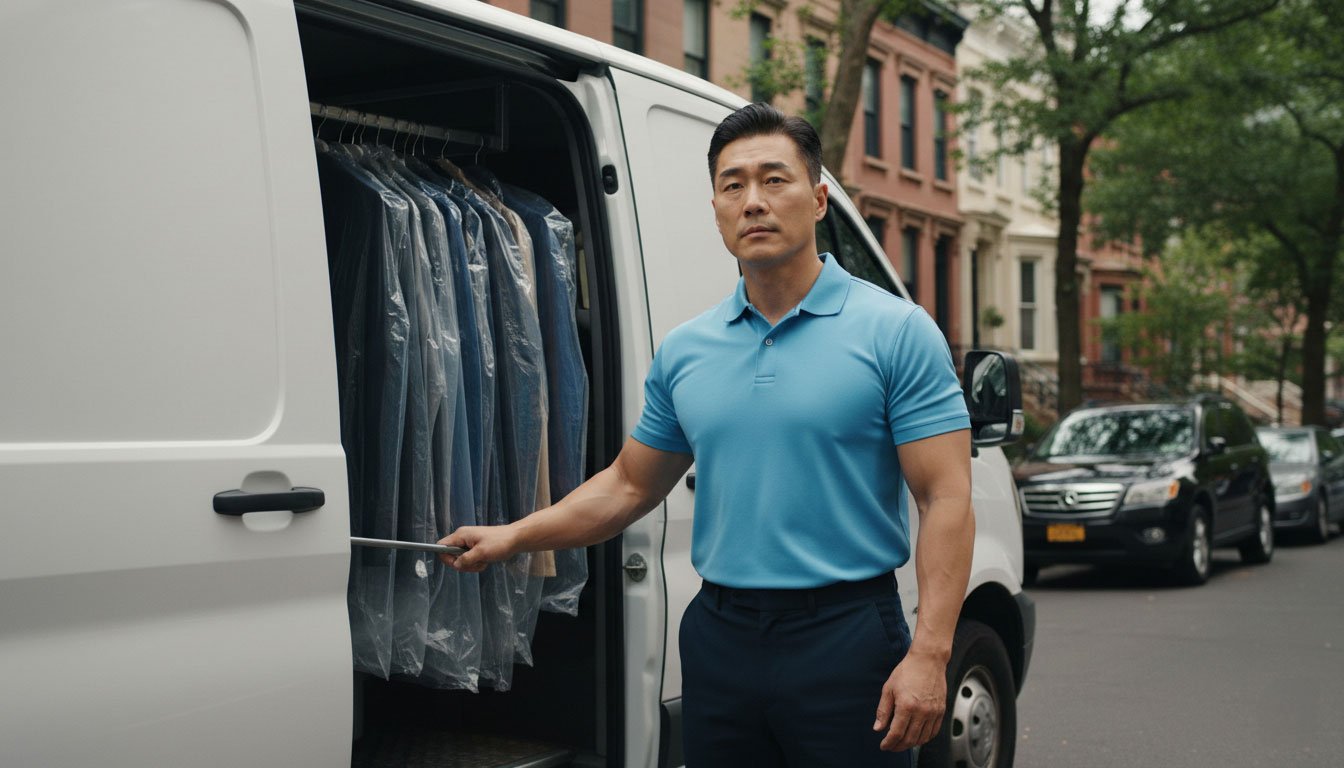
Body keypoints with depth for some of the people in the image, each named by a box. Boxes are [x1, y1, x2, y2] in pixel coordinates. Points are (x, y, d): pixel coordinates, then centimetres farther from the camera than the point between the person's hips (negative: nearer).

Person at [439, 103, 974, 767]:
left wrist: (928, 655, -17)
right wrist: (514, 536, 10)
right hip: (719, 638, 4)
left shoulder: (897, 332, -5)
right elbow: (628, 485, 19)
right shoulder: (683, 351, 9)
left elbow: (945, 501, -9)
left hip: (847, 638, -4)